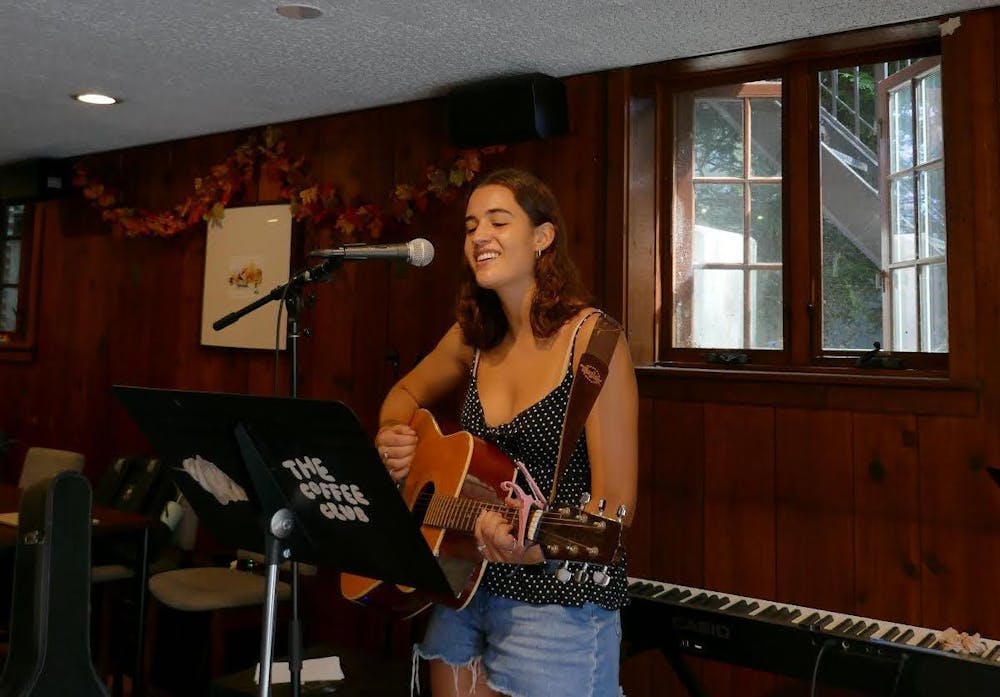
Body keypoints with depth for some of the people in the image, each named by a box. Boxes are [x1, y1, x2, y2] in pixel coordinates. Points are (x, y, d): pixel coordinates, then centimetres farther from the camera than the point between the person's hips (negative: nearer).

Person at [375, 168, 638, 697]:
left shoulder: (590, 336, -15)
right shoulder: (471, 337, 3)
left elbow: (614, 502, -18)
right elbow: (406, 392, 22)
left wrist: (541, 543, -36)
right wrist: (391, 436, 1)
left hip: (559, 599, -5)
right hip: (462, 593, 6)